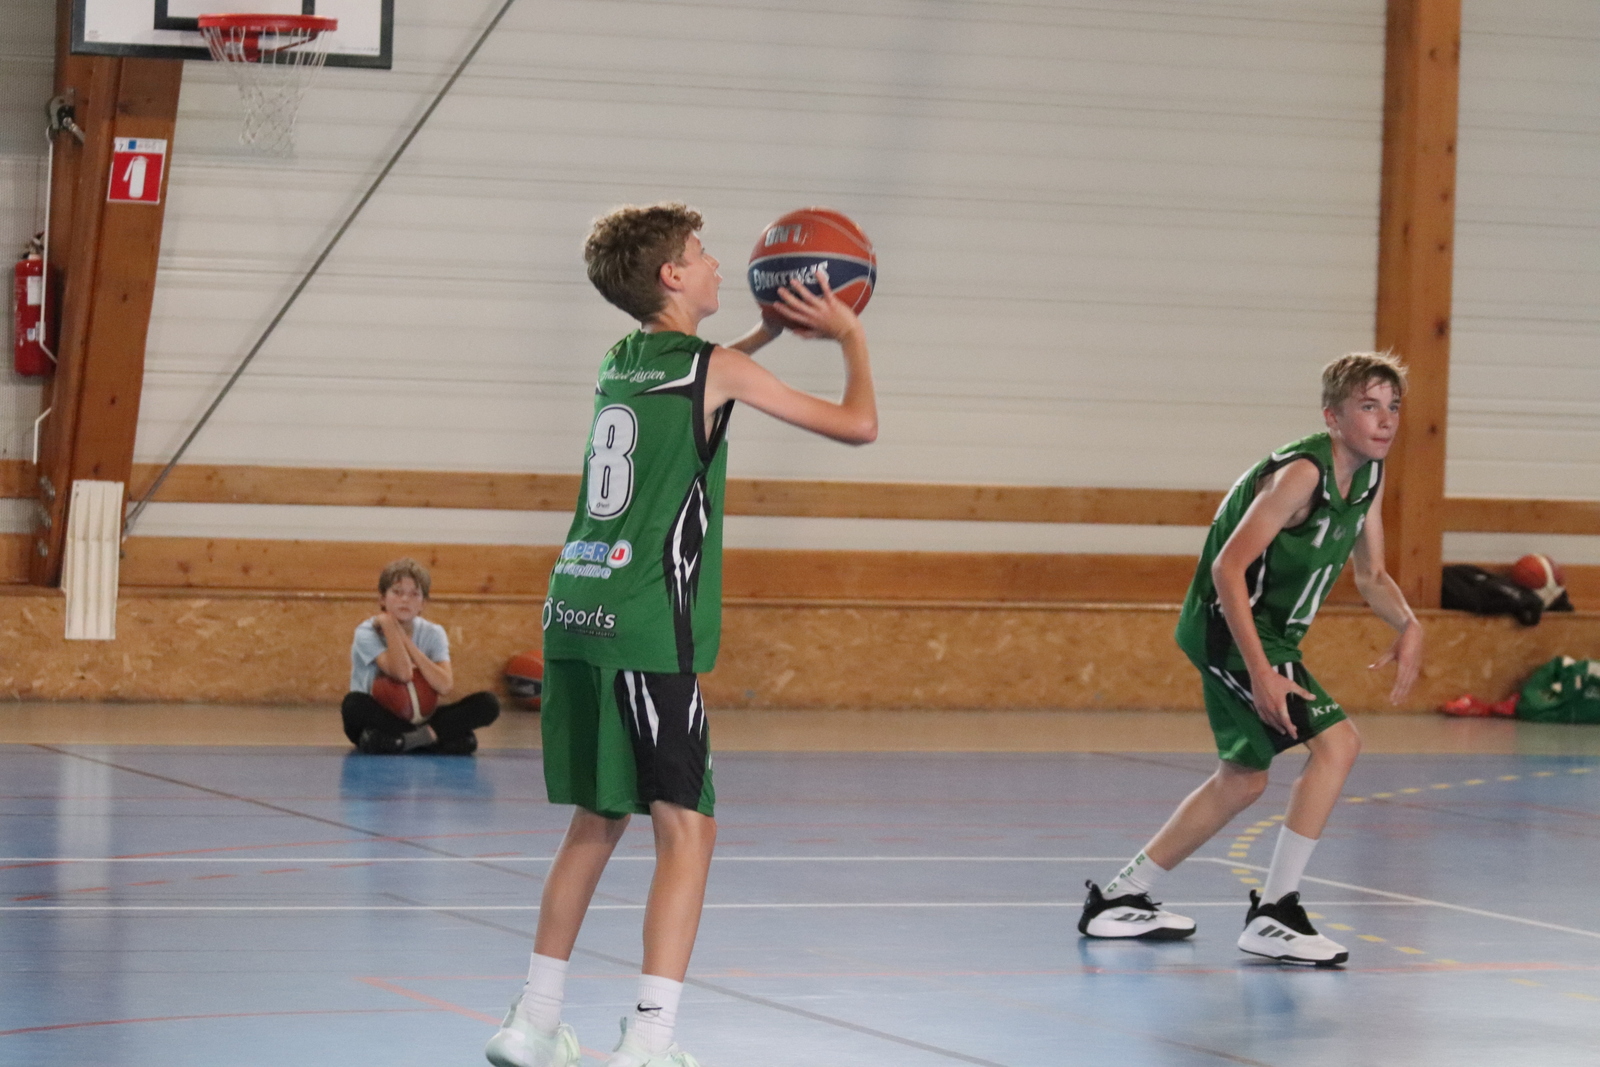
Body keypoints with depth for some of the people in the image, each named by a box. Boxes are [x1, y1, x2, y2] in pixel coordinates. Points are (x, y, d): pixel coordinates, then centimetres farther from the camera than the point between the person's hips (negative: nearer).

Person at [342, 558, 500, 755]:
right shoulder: (367, 633, -10)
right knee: (354, 703, -39)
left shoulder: (433, 634, 0)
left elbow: (445, 686, -17)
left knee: (488, 703, -16)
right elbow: (401, 673, -27)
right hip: (378, 721, -3)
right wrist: (388, 624, -20)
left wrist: (406, 642, -16)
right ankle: (430, 736, -25)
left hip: (418, 719, 3)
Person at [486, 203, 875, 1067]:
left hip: (574, 613, 8)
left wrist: (768, 332, 36)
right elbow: (857, 424, 2)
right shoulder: (717, 369, -4)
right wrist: (849, 337, 17)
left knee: (596, 822, 17)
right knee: (686, 828, -6)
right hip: (647, 630, -8)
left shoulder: (621, 364, 16)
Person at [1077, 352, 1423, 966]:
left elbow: (1370, 575, 14)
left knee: (1243, 781, 19)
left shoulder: (1368, 475, 4)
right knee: (1337, 743, -20)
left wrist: (1408, 625, -7)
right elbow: (1228, 568, -27)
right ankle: (1273, 916, -17)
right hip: (1230, 625, -10)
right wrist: (1260, 673, -33)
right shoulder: (1302, 473, -23)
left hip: (1266, 631, 10)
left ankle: (1121, 901, 31)